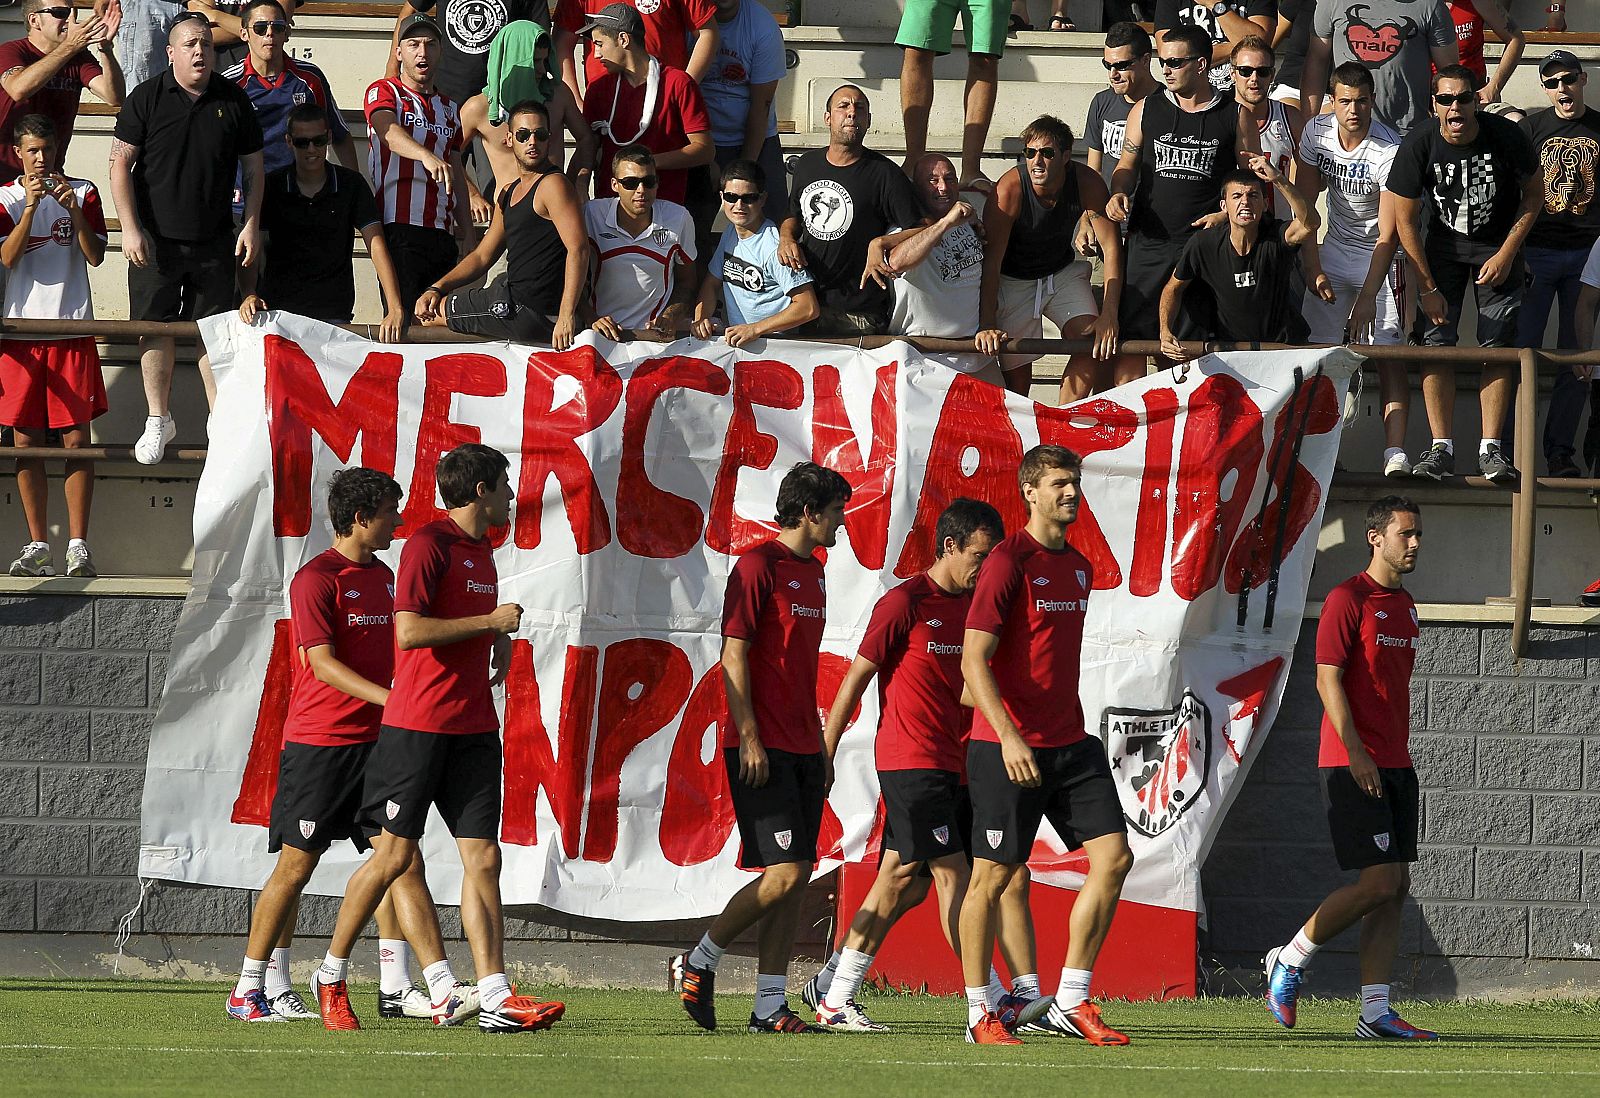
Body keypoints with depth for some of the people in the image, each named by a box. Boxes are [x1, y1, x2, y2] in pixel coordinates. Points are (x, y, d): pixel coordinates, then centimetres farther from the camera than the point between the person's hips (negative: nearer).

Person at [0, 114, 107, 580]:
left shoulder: (83, 192, 6)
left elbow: (95, 256, -3)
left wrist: (73, 210, -16)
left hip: (72, 329, -1)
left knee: (76, 439, -5)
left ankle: (78, 544, -4)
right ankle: (38, 545, 5)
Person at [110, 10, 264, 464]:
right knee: (156, 328, 3)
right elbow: (121, 165, -3)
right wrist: (130, 229, -10)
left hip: (214, 240, 1)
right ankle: (158, 419, 15)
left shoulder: (233, 100, 3)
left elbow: (252, 166, 11)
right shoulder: (146, 98, -3)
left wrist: (252, 225, 3)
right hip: (156, 238, -1)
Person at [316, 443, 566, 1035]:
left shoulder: (482, 551, 17)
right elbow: (410, 630, -20)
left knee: (483, 858, -1)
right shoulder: (428, 544, -10)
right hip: (416, 725, -8)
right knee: (395, 854, -4)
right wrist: (491, 622, -15)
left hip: (473, 729, 8)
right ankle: (331, 977, 12)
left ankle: (495, 999, -6)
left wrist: (501, 638, 13)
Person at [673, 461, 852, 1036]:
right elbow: (733, 655, -12)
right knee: (784, 873, -13)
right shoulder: (759, 565, -9)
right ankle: (697, 962, 3)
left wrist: (821, 746, 20)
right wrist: (749, 739, -17)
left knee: (795, 880, 4)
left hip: (801, 749, 8)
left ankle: (770, 1006, 5)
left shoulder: (813, 572, 17)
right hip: (762, 749, -8)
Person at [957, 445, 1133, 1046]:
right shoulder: (1009, 562, -11)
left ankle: (1070, 1003, 5)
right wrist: (1008, 736, -25)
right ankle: (980, 1014, 10)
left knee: (1113, 857, -2)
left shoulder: (1080, 567, 13)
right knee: (992, 876, 0)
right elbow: (974, 660, -16)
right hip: (1008, 747, -7)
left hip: (1070, 743, 7)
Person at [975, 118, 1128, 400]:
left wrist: (1109, 317, -28)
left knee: (1093, 344, -20)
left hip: (1062, 271, 2)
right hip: (1014, 279, -2)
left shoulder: (1087, 183, -22)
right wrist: (986, 325, -38)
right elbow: (991, 260, -29)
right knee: (1018, 375, -4)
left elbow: (1111, 247, -19)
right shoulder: (1009, 189, -29)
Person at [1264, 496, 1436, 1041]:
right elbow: (1328, 679, -14)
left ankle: (1375, 1012, 2)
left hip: (1394, 765, 8)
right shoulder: (1349, 599, -9)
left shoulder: (1405, 605, 17)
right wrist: (1355, 752, -20)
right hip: (1353, 765, -8)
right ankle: (1289, 961, 4)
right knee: (1378, 882, -13)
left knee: (1395, 886, 2)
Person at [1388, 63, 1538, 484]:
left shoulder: (1506, 137, -20)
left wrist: (1507, 253, -9)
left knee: (1497, 346, -9)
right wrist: (1428, 287, -12)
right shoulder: (1419, 146, -20)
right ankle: (1441, 449, -10)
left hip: (1497, 246, 0)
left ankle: (1491, 449, -8)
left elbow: (1534, 194, -3)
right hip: (1444, 244, 0)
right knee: (1435, 342, -11)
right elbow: (1405, 221, -10)